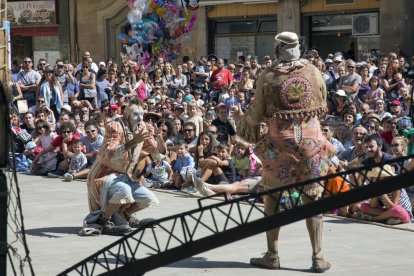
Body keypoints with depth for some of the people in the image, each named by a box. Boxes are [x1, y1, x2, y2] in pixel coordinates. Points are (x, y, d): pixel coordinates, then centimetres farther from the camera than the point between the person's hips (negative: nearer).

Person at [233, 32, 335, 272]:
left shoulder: (268, 77, -5)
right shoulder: (314, 72, 0)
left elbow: (256, 114, 0)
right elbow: (323, 107, 8)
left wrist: (241, 119, 20)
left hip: (279, 141, -1)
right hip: (311, 138, 1)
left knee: (272, 197, 12)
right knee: (312, 198, 7)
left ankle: (273, 255, 15)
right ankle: (318, 257, 5)